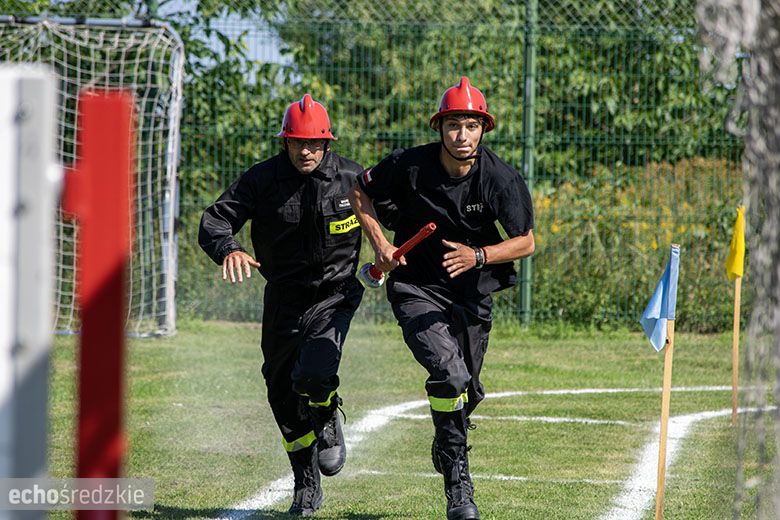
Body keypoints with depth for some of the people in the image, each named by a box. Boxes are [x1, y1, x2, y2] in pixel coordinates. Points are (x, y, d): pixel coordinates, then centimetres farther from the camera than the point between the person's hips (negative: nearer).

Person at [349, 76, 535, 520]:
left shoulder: (502, 179, -14)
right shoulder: (409, 166, -15)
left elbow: (526, 242, -9)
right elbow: (360, 191, 3)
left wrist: (478, 256, -26)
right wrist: (379, 242, -10)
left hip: (472, 295, 3)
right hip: (416, 288, -3)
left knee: (466, 393, 12)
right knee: (449, 371, -25)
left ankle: (446, 447, 48)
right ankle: (457, 479, -14)